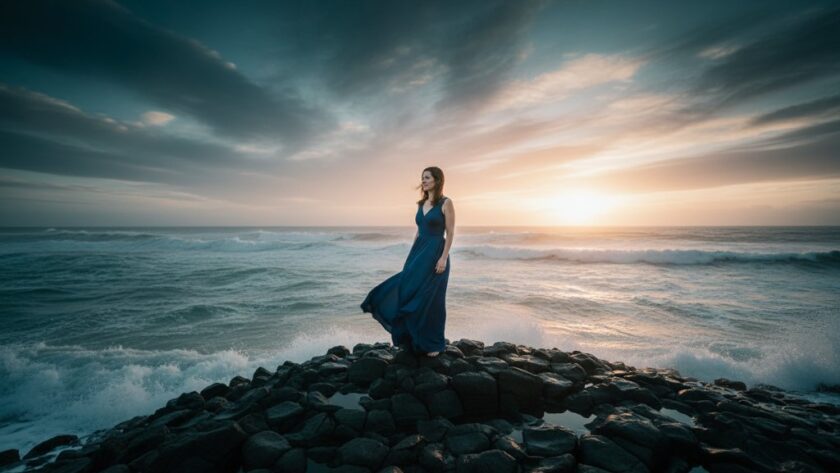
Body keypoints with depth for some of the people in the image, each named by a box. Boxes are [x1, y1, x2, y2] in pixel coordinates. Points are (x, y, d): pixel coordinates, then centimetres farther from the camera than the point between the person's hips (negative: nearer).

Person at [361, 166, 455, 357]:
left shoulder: (446, 202, -7)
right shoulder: (422, 203, 13)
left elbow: (450, 233, -11)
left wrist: (444, 258, -18)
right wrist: (411, 255, 14)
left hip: (435, 254, -7)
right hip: (418, 253, 7)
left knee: (430, 300, 0)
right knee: (409, 294, 5)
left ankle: (434, 344, 17)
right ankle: (414, 339, 21)